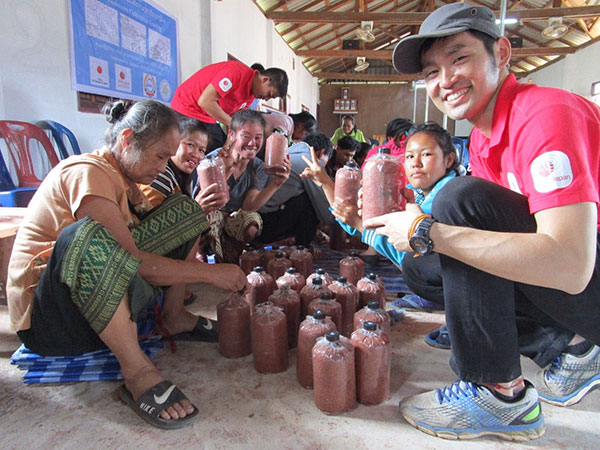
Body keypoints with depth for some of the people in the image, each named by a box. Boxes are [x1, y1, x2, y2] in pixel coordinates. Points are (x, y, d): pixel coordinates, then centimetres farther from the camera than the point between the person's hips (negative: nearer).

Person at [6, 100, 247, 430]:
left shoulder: (123, 176, 9)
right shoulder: (87, 173, -21)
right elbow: (135, 261, -28)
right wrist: (210, 272, -23)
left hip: (107, 299, 9)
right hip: (46, 318, -8)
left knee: (184, 208, 4)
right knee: (87, 235, -42)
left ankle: (173, 316, 0)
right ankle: (137, 371, -31)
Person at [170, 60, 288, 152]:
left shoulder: (251, 94, 6)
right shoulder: (238, 72, -23)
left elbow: (230, 118, 7)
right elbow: (205, 101, -26)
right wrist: (233, 125, -21)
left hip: (207, 118, 9)